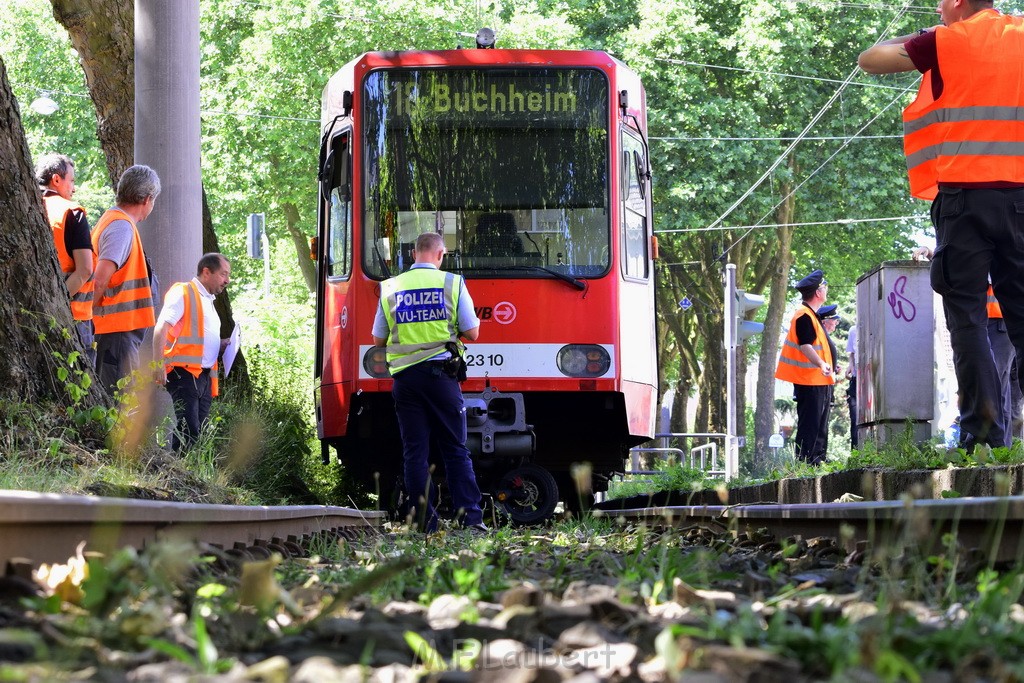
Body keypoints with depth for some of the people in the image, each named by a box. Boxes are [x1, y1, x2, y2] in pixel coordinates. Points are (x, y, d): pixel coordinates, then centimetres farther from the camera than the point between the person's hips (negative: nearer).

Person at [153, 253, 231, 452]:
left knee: (198, 431, 6)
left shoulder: (208, 301, 25)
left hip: (204, 376, 9)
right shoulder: (183, 292, -3)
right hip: (184, 372, -9)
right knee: (189, 429, -17)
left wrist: (221, 346, 15)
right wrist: (158, 365, -24)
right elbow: (162, 327, -15)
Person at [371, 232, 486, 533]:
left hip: (404, 376, 1)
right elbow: (472, 333, 1)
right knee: (455, 450, 4)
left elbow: (378, 339, 12)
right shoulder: (452, 283, 0)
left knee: (414, 452, 4)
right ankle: (470, 517, -1)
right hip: (441, 373, -1)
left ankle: (425, 522, 1)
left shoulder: (390, 288, 7)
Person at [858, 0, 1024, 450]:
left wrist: (913, 41, 23)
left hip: (964, 193, -4)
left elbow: (869, 60, 6)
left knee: (967, 315, -2)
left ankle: (984, 428, -12)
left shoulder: (946, 41, 0)